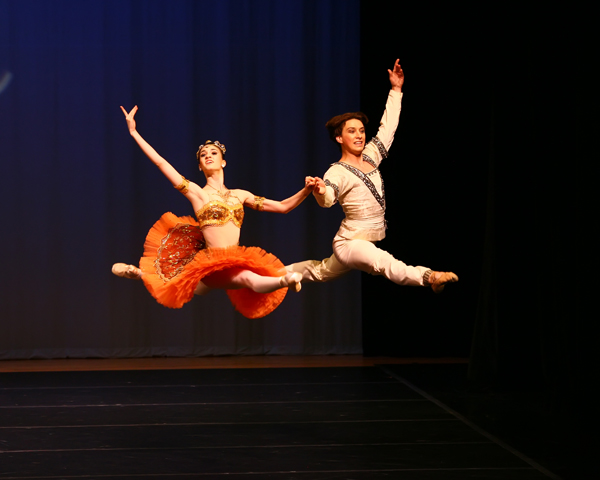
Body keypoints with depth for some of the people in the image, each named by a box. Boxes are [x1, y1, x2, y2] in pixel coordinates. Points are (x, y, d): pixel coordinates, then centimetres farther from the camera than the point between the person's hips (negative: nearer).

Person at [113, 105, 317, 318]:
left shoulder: (240, 195, 17)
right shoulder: (196, 192, 5)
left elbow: (282, 207, 17)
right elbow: (160, 162, 1)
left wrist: (306, 190, 2)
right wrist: (134, 132, -1)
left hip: (235, 262, 8)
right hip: (211, 262, -8)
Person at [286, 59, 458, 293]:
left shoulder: (370, 157, 5)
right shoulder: (338, 172, -16)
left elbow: (388, 127, 13)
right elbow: (327, 200, -32)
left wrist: (396, 90, 15)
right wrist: (320, 192, -56)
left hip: (367, 243, 9)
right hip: (350, 242, -9)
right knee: (386, 264, -33)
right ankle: (428, 277, -58)